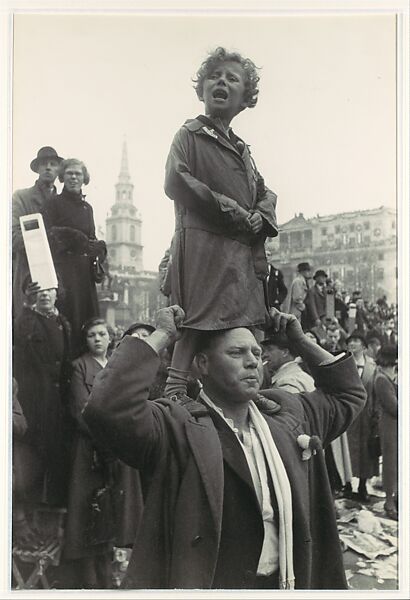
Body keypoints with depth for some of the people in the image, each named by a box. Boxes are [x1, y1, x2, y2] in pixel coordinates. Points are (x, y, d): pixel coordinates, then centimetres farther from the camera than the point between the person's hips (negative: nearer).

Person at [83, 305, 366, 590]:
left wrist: (301, 341, 4)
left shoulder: (287, 413, 3)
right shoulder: (178, 427, -17)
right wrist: (162, 336, -25)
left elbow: (348, 393, 16)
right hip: (202, 582, -5)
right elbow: (108, 408, -33)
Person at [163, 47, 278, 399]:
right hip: (204, 246, -7)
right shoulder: (190, 134, 6)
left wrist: (261, 217, 1)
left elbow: (265, 192, 26)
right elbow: (176, 182, -10)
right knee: (199, 329, -16)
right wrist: (235, 213, -10)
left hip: (245, 254, 7)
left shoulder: (241, 148, 26)